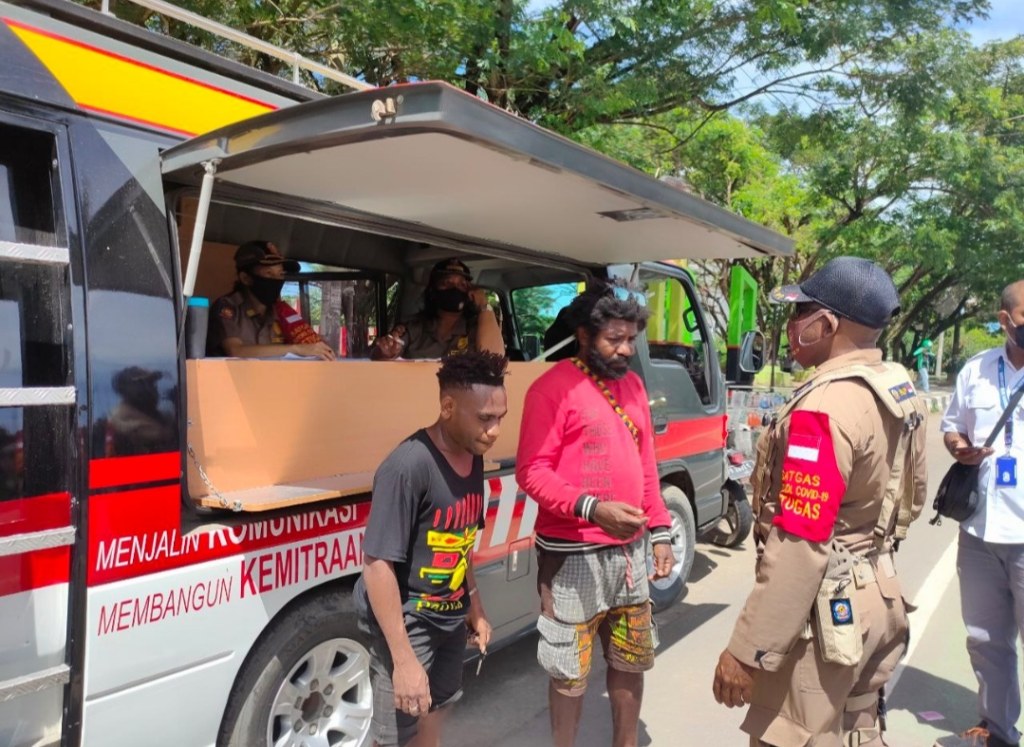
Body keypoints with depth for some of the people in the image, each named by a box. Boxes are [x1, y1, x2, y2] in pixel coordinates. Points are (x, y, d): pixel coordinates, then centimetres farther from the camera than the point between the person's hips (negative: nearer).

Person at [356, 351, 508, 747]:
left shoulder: (472, 457, -3)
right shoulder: (408, 466, -27)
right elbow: (377, 564, -26)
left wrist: (474, 604, 15)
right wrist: (404, 659, -25)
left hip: (450, 615, 7)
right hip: (407, 621, -7)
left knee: (432, 710, 23)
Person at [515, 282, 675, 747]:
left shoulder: (633, 385, 10)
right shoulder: (554, 386, -10)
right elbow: (532, 471, -15)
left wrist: (659, 533, 12)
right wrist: (592, 508, -27)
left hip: (629, 551, 7)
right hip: (573, 554, -6)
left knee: (632, 658, 20)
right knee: (571, 670, 7)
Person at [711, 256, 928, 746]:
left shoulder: (825, 407, -26)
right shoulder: (901, 390, 4)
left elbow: (799, 548, -28)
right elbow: (911, 499, 17)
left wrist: (748, 650, -23)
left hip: (825, 612, -9)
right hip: (876, 599, 9)